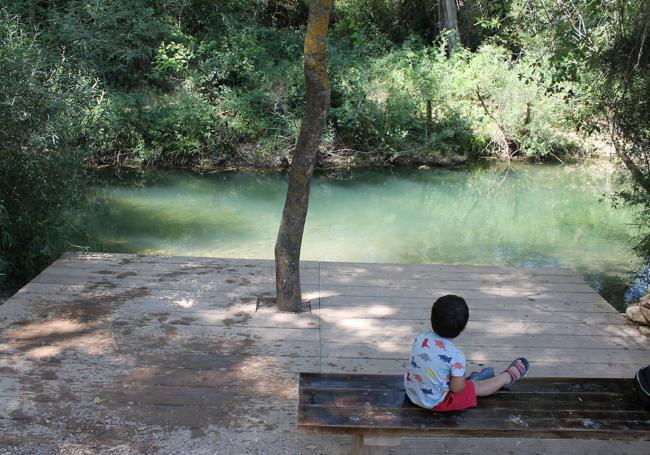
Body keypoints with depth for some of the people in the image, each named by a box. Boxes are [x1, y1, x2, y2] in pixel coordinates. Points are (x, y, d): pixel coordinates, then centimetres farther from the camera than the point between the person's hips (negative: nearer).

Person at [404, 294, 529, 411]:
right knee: (476, 387, 14)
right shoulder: (456, 356, -26)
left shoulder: (420, 338, -10)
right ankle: (510, 375, 29)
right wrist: (460, 378, 1)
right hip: (434, 402, -5)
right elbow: (457, 388, -21)